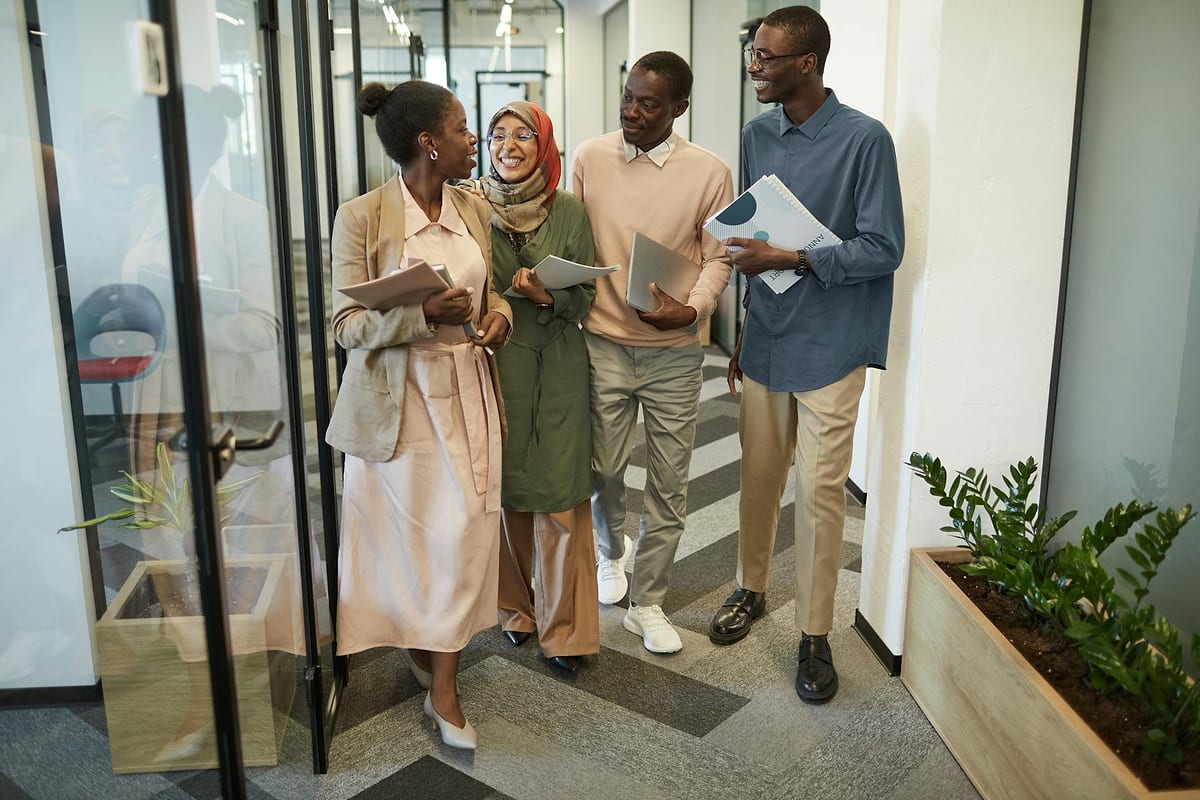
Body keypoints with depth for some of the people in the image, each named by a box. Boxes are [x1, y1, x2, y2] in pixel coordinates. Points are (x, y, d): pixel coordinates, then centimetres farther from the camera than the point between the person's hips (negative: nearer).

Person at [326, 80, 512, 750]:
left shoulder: (475, 210, 7)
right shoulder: (363, 216, -10)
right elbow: (348, 326, -11)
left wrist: (498, 314, -5)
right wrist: (424, 315, -26)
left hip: (467, 393, 5)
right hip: (398, 400, -4)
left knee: (466, 532, 4)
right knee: (409, 532, 5)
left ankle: (443, 686, 18)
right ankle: (417, 645, 30)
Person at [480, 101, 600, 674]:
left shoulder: (569, 211, 1)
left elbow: (585, 297, 1)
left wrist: (547, 297, -17)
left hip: (558, 367, 0)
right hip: (493, 363, 1)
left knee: (559, 496, 0)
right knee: (506, 490, 9)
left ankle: (564, 627, 13)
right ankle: (516, 606, 29)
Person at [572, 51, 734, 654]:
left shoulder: (708, 173, -6)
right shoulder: (590, 158, 0)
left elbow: (718, 258, -2)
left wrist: (692, 309, -19)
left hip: (674, 351, -1)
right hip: (604, 341, 1)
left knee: (669, 483, 6)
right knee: (604, 469, 10)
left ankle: (647, 604, 23)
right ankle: (611, 550, 43)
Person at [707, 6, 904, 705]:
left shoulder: (863, 139, -11)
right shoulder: (757, 137, 7)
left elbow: (884, 249, -12)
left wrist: (791, 259, -22)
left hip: (829, 346, -5)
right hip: (767, 338, 5)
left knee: (820, 493, 1)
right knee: (759, 476, 14)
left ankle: (816, 634, 16)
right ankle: (752, 589, 36)